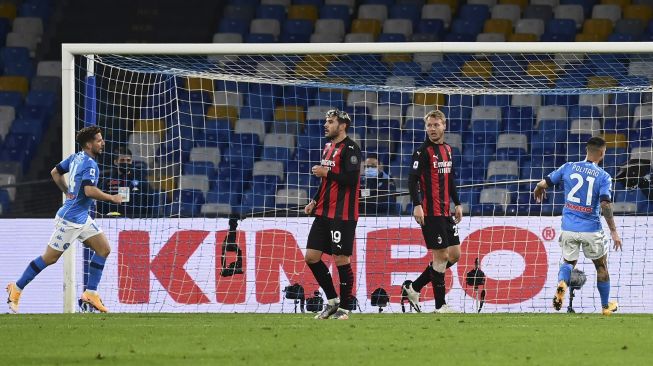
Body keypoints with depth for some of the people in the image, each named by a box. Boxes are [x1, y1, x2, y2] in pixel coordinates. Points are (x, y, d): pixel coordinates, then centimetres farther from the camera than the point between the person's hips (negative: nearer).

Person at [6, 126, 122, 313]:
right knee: (50, 258, 1)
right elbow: (89, 191, -33)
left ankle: (90, 293, 6)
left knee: (104, 249, 4)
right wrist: (111, 198, -20)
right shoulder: (90, 165, -21)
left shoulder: (76, 158, 6)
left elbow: (55, 173, 17)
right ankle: (17, 288, 14)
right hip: (70, 220, -10)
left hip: (82, 218, 10)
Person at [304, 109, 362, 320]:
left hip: (342, 214, -9)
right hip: (324, 213, 9)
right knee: (311, 256, 5)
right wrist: (315, 202, 15)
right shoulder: (328, 148, 17)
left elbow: (352, 179, -21)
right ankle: (332, 300, 16)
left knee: (341, 259, -4)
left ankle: (344, 308, 4)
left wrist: (326, 172, -16)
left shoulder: (350, 149, -11)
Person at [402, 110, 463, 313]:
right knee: (441, 256, -6)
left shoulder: (447, 150, 15)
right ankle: (440, 305, 2)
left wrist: (457, 204, 20)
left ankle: (414, 287, 17)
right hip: (430, 213, -8)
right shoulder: (423, 151, -9)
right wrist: (417, 205, -25)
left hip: (445, 212, 8)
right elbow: (413, 179, -15)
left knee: (454, 254, 9)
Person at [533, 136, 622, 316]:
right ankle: (606, 306, 28)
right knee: (601, 266, 19)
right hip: (591, 230, -2)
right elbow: (605, 204, -19)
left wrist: (538, 191, 28)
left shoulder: (568, 168, -1)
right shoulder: (603, 176, -9)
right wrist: (613, 232, -15)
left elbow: (543, 184, 4)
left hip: (569, 228, 2)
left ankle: (562, 283, -11)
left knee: (568, 261, 23)